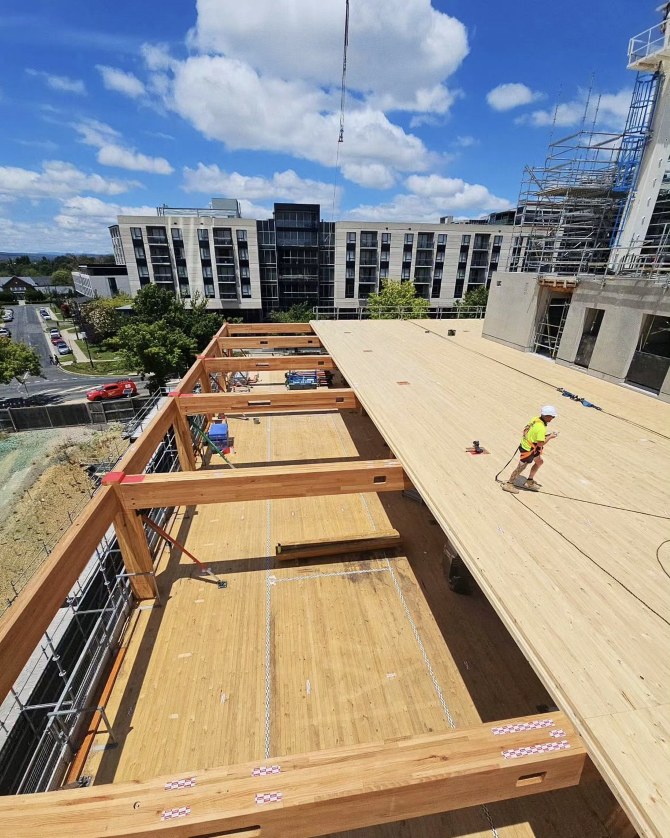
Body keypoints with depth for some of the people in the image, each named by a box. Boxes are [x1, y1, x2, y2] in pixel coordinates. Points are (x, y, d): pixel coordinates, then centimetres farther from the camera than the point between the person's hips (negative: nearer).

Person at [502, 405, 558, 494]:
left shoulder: (535, 419, -4)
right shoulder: (541, 428, -28)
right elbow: (540, 444, -25)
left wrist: (546, 435, 8)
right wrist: (550, 437, -12)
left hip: (525, 444, 9)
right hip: (528, 450, -9)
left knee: (539, 461, 22)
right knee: (521, 467, 4)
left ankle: (529, 482, 31)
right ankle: (508, 484, 19)